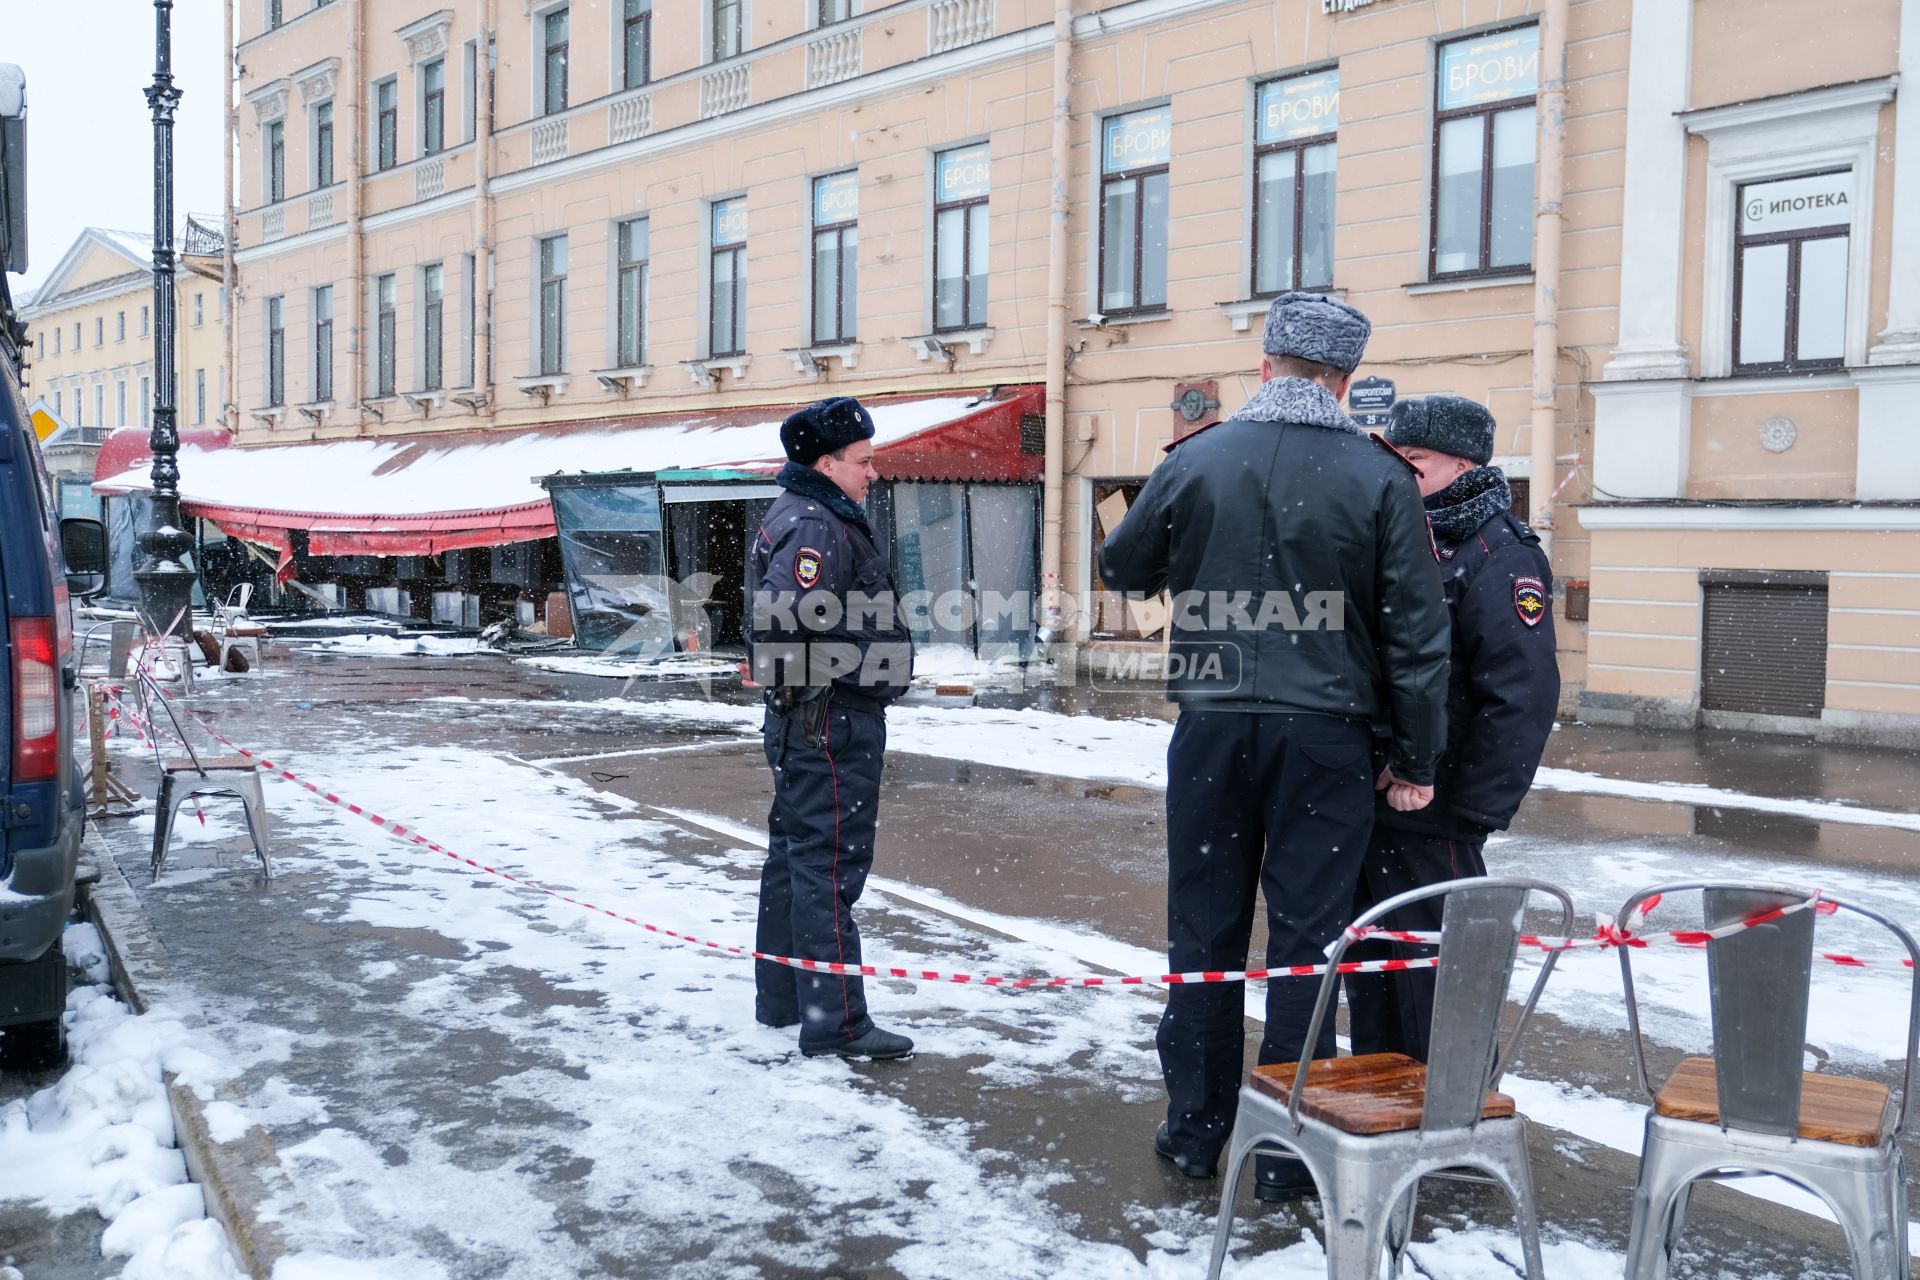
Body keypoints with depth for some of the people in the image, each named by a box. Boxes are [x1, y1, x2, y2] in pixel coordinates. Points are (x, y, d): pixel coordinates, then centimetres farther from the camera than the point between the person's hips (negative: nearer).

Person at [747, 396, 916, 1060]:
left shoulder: (825, 519, 18)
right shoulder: (813, 527, -17)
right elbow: (782, 619, -30)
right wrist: (811, 687, -18)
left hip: (810, 725, 11)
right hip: (832, 720, -11)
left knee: (793, 855, 17)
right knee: (829, 864, -7)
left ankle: (782, 998, 29)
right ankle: (835, 1022, -1)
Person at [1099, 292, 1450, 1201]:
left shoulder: (1197, 460, -1)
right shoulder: (1379, 478, -3)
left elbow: (1122, 568, 12)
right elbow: (1416, 632, -3)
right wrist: (1417, 761, 5)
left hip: (1214, 727, 1)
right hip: (1323, 733, -1)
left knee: (1204, 928, 12)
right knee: (1305, 938, 6)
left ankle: (1195, 1128, 23)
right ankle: (1287, 1150, 13)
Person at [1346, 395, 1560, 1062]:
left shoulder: (1498, 553, -11)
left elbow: (1522, 695, -19)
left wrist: (1470, 815, -20)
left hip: (1429, 820, -8)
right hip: (1362, 806, 9)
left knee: (1432, 983, 0)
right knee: (1369, 978, 19)